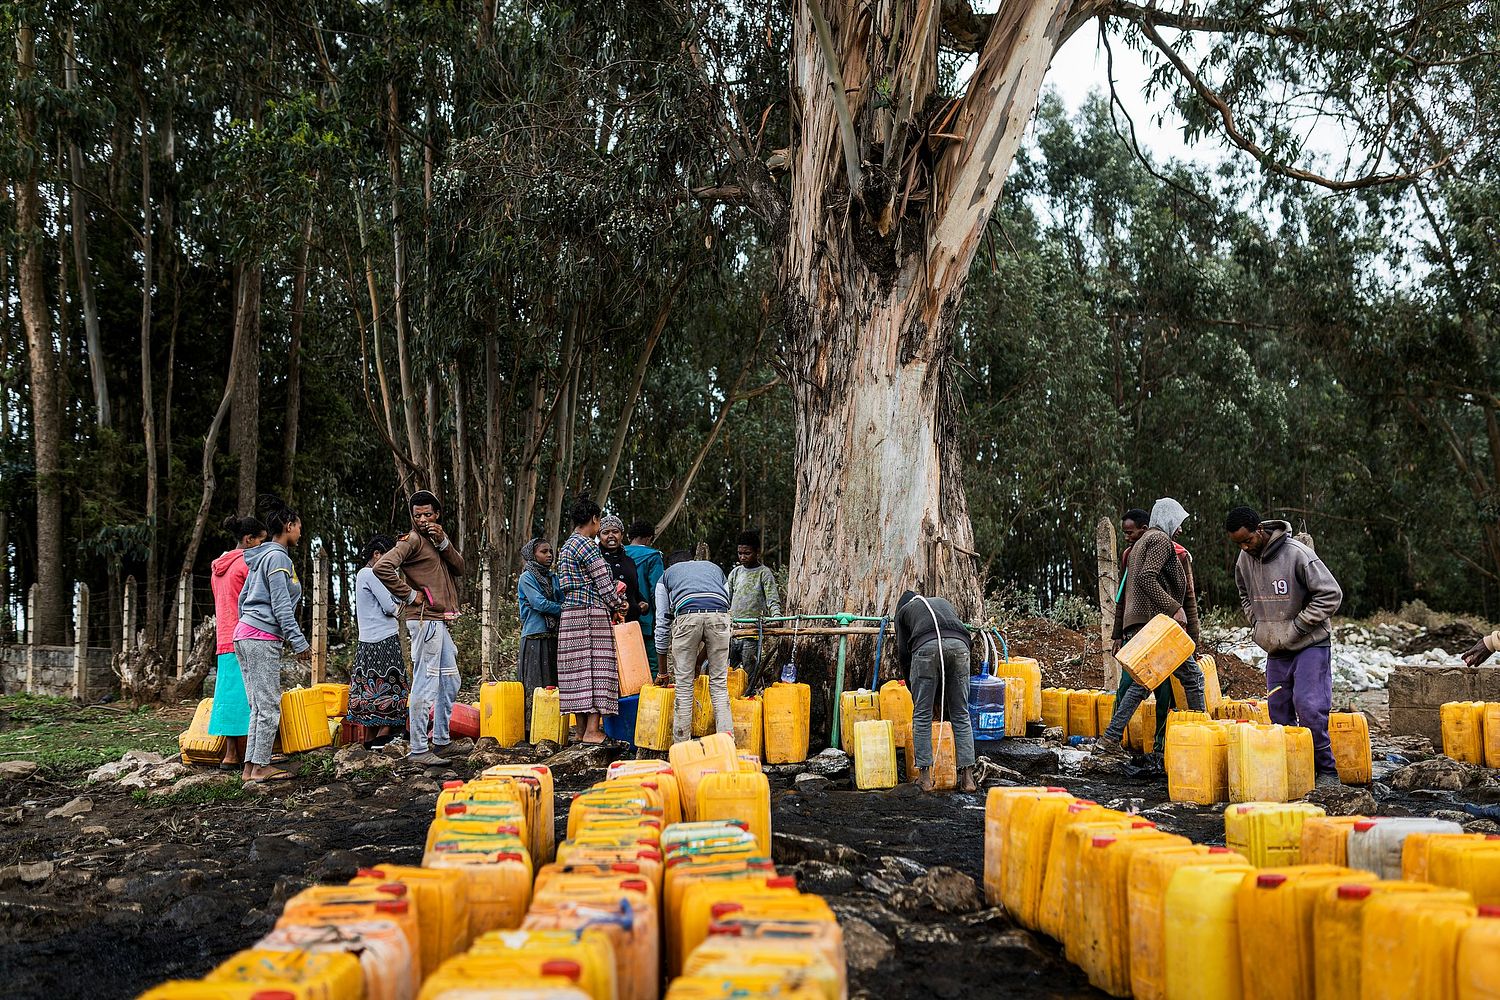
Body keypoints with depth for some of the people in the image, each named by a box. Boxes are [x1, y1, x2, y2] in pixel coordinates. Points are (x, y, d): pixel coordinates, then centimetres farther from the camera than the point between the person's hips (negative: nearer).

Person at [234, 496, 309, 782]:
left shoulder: (261, 558, 20)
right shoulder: (278, 557, -10)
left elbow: (244, 598, 24)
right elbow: (281, 606, -15)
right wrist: (299, 642, -14)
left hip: (246, 634, 10)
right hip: (263, 637, -10)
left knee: (259, 706, 10)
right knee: (269, 704, -6)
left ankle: (251, 766, 9)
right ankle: (260, 766, -5)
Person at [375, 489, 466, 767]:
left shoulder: (439, 538, 18)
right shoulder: (412, 540, -8)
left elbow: (459, 568, 6)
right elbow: (382, 567, -23)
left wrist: (443, 543, -8)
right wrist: (409, 594, -17)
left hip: (440, 621, 9)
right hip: (424, 619, -9)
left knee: (449, 682, 17)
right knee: (425, 682, -9)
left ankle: (441, 742, 26)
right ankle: (417, 749, -5)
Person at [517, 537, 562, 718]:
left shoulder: (553, 578, 17)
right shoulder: (527, 577, -2)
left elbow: (562, 602, 13)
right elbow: (539, 603, -12)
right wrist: (563, 610, -4)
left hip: (553, 636, 6)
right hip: (535, 635, -6)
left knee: (553, 681, 3)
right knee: (535, 683, -8)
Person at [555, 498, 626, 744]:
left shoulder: (566, 546, 19)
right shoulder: (586, 545, -10)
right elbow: (603, 581, -10)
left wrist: (612, 603, 15)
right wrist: (619, 604, 5)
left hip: (570, 613, 9)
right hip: (590, 613, -9)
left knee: (579, 669, 8)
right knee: (596, 668, -8)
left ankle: (582, 730, 11)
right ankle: (592, 731, -11)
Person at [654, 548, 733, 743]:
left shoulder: (666, 575, 33)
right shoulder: (715, 568, 39)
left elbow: (662, 623, 30)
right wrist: (699, 661, 41)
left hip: (687, 615, -2)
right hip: (719, 614, 2)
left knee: (683, 684, 9)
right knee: (719, 683, 9)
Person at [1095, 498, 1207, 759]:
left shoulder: (1140, 544, 27)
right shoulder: (1160, 540, -3)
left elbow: (1124, 593, 26)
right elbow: (1146, 578, -20)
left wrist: (1119, 634, 26)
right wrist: (1174, 608, -20)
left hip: (1134, 625, 9)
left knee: (1141, 684, 10)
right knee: (1192, 675, 0)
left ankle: (1108, 742, 4)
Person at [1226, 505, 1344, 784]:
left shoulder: (1297, 554, -20)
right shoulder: (1244, 560, 1)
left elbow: (1331, 594, -17)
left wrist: (1295, 628, -17)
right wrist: (1258, 625, 7)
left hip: (1310, 645, -6)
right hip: (1275, 649, 6)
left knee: (1309, 707, -14)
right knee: (1279, 710, 7)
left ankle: (1327, 770, -2)